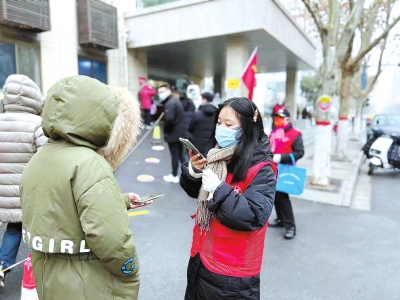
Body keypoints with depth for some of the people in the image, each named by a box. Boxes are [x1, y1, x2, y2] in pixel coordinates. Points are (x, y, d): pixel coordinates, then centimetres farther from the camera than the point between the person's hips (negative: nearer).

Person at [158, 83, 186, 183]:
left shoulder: (169, 103, -19)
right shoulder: (175, 100, 14)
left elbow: (169, 119, -30)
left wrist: (165, 129, -13)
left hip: (173, 133, -9)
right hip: (180, 132, 10)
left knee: (174, 155, 2)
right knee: (180, 154, 17)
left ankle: (174, 176, 14)